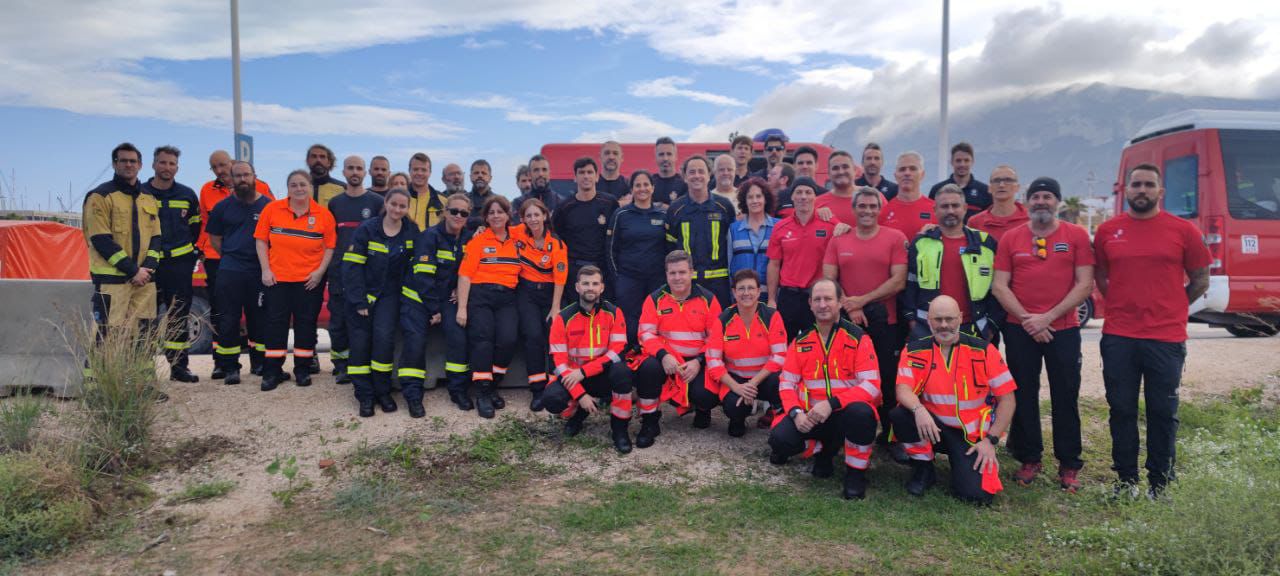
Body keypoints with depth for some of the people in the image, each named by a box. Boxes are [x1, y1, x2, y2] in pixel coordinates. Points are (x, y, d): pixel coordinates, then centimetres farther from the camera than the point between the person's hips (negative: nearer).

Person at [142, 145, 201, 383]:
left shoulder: (188, 195, 9)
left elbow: (196, 227, 20)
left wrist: (194, 252, 13)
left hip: (180, 264, 2)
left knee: (179, 316, 6)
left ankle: (179, 365, 13)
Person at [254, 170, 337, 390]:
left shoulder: (323, 214, -3)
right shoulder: (272, 209, -1)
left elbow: (330, 246, -1)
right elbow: (261, 240, 2)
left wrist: (320, 270, -10)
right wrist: (265, 269, -5)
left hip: (310, 280, 0)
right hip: (277, 278, 0)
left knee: (306, 322, 7)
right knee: (275, 322, 5)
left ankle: (303, 369, 18)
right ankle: (272, 371, 13)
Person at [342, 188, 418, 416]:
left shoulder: (411, 231, -1)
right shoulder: (367, 229, -8)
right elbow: (352, 266, -10)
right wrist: (359, 301, -14)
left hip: (389, 295, 1)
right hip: (362, 295, 0)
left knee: (384, 337, -16)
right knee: (361, 342, -2)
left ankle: (382, 391, 1)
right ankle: (365, 395, 10)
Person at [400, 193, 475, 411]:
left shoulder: (469, 238, 4)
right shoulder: (430, 236, -13)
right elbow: (423, 276, -17)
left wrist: (460, 288, -3)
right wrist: (434, 309, -17)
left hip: (447, 297, 4)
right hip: (417, 296, -4)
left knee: (458, 335, -17)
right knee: (415, 340, -19)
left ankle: (458, 389, -5)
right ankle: (411, 392, -6)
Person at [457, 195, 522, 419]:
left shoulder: (517, 240, 12)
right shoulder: (478, 241, 3)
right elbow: (465, 274, -2)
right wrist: (462, 308, -9)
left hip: (507, 298, 2)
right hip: (480, 295, -2)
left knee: (508, 340, -15)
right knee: (483, 340, -13)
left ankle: (492, 388, 3)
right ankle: (482, 394, -3)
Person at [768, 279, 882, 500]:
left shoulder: (858, 338, -6)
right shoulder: (801, 340, 5)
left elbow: (871, 385, -15)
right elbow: (787, 383, 5)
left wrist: (831, 403, -26)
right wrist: (796, 413, -15)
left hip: (845, 413, -3)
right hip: (810, 415, 3)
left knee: (860, 412, -38)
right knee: (779, 439, -23)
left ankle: (856, 472, -9)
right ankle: (824, 448, 13)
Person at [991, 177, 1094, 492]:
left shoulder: (1076, 236, 2)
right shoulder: (1011, 238, 5)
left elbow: (1084, 285, -5)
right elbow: (999, 285, 1)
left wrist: (1047, 317, -12)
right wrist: (1026, 319, -10)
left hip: (1063, 328, -1)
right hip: (1020, 329, 1)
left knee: (1065, 397, 4)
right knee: (1023, 396, 7)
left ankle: (1069, 465, 14)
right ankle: (1029, 459, 19)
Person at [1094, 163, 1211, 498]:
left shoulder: (1182, 230, 1)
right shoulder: (1107, 231, 5)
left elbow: (1200, 280, 7)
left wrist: (1169, 308, 6)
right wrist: (1123, 305, 9)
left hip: (1166, 338, -1)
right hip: (1118, 337, 2)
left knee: (1163, 413, 6)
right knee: (1121, 411, 8)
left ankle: (1161, 483, 18)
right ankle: (1126, 479, 20)